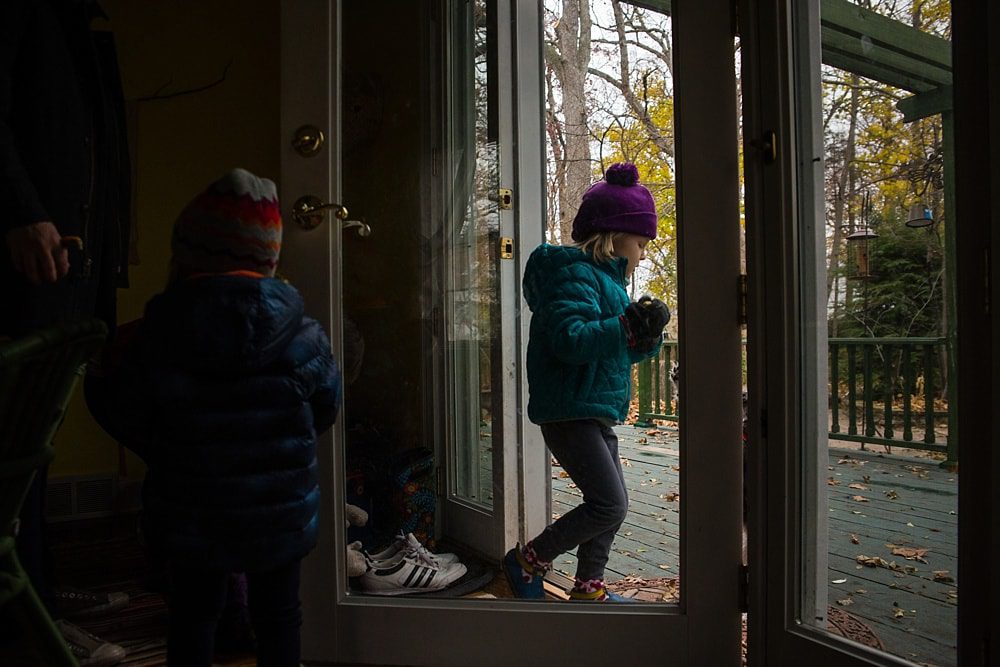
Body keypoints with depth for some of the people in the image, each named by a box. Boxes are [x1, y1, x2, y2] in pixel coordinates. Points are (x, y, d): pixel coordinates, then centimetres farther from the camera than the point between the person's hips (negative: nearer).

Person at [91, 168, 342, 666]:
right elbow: (326, 405, -3)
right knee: (277, 615, 18)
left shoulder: (160, 330, -13)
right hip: (280, 512, 0)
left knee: (193, 613, 21)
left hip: (190, 513, 0)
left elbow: (122, 411, -6)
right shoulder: (297, 328, -12)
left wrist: (167, 452, 11)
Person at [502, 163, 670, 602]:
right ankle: (527, 562, 6)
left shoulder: (605, 278, 18)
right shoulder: (574, 273, -14)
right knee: (609, 505, -11)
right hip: (570, 411, -11)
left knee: (611, 503, 15)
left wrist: (644, 335, 1)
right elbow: (571, 340, -28)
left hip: (596, 413, 11)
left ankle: (588, 584, 30)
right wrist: (630, 326, -27)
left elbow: (617, 351, 20)